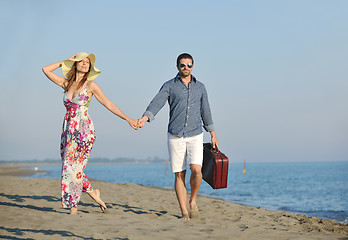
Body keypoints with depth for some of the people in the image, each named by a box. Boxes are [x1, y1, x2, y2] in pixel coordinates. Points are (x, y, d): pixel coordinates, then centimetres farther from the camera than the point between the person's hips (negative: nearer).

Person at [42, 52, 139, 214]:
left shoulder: (91, 85, 1)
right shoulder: (66, 83, 12)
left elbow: (108, 104, 2)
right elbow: (46, 69, 16)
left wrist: (127, 119, -2)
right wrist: (65, 62, 14)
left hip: (83, 129, -5)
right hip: (68, 129, 5)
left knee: (73, 166, -7)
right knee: (69, 167, 6)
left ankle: (73, 209, 0)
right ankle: (93, 193, 26)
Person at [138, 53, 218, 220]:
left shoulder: (200, 87, 11)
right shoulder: (169, 86, 2)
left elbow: (205, 111, 18)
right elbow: (156, 103, -13)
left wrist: (213, 135, 18)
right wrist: (145, 118, -32)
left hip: (195, 136, 1)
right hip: (175, 136, -1)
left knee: (196, 170, -17)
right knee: (179, 174, -1)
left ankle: (193, 201, 9)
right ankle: (184, 212, 7)